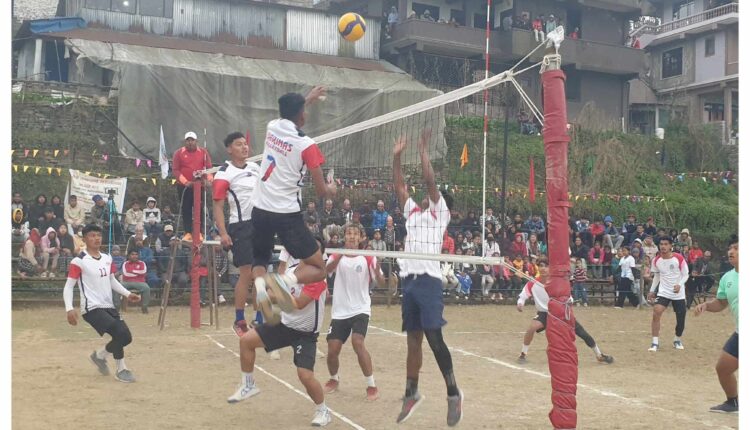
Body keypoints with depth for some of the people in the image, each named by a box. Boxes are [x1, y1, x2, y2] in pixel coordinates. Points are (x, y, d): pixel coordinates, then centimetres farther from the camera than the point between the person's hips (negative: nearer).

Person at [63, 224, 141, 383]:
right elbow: (68, 287, -11)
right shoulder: (79, 261, -11)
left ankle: (100, 355, 30)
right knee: (121, 332, -21)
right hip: (92, 309, -7)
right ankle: (121, 369, -4)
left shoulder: (107, 259, 10)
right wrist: (69, 309, -24)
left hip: (109, 307, 7)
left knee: (126, 337, 7)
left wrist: (127, 294, 8)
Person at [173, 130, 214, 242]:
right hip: (184, 186, 0)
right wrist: (185, 181, -16)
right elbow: (175, 170, -4)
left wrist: (209, 178, -19)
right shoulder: (179, 153, 1)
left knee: (199, 209, -1)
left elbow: (208, 167, 1)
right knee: (186, 210, 2)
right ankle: (188, 233, 5)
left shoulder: (203, 152, 4)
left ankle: (199, 233, 3)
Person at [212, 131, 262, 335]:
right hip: (240, 226, -6)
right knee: (247, 274, -6)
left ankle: (260, 319, 17)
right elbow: (218, 206, -10)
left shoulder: (255, 168, 11)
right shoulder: (224, 174, -8)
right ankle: (239, 321, 6)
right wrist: (223, 233, -19)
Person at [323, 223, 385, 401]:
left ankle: (371, 385, -10)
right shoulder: (336, 256, 0)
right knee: (332, 350, -1)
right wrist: (340, 255, -39)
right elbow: (326, 270, -20)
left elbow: (381, 283, -10)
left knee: (358, 343, -23)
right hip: (339, 311, 2)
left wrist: (377, 271, -33)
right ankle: (334, 379, 30)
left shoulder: (368, 258, -3)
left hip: (360, 310, -2)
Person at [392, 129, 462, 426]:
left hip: (429, 280, -7)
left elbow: (430, 181, -7)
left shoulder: (440, 212, 4)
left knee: (434, 338, -13)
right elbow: (399, 185, 19)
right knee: (413, 340, 10)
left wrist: (423, 150, -4)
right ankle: (412, 394, 17)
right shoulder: (413, 211, 21)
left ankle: (453, 393, -5)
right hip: (409, 280, 7)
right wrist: (397, 156, 14)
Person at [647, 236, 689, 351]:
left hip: (678, 294, -1)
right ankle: (655, 343, -14)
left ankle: (677, 340, 33)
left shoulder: (679, 258, -12)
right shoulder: (656, 260, -2)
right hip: (663, 292, 1)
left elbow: (686, 274, -5)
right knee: (656, 313, -19)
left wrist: (679, 285, -23)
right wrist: (652, 290, 9)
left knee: (681, 319, 5)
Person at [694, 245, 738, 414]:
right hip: (740, 333, 7)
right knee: (722, 367, 13)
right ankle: (732, 403, 37)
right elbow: (721, 303, 18)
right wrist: (706, 305, -1)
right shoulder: (727, 278, 6)